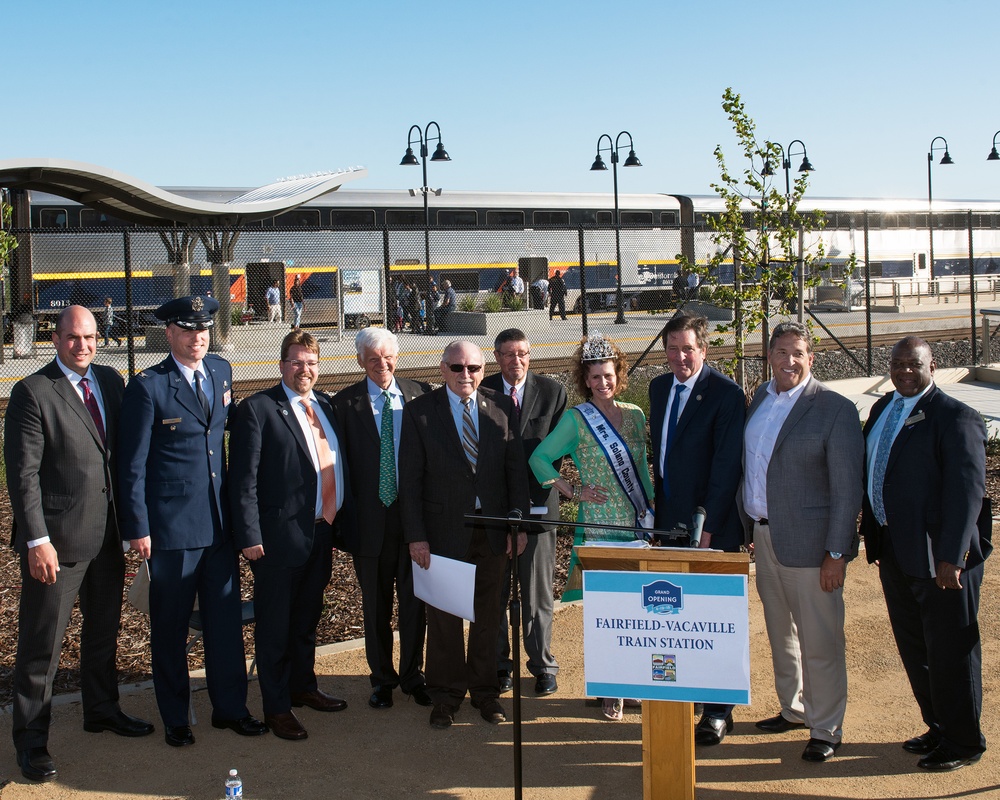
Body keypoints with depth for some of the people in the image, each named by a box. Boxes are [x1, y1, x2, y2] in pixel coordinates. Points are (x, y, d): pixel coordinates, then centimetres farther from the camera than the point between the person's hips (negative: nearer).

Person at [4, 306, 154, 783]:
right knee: (41, 642, 4)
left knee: (104, 627, 21)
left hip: (107, 534, 7)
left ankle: (102, 710, 40)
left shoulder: (110, 381, 7)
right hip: (58, 538, -7)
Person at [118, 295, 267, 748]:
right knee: (170, 626, 8)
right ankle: (174, 718, 23)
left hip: (219, 523, 5)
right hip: (172, 527, -5)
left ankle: (230, 708, 25)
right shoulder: (147, 387, -9)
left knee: (226, 620, 11)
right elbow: (132, 466, -7)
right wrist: (138, 528, -10)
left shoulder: (221, 371, 8)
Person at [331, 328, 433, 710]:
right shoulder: (346, 403, -2)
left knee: (414, 602, 9)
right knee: (376, 607, 12)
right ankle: (381, 678, 28)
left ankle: (412, 675, 26)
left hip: (414, 514, 1)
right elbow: (341, 463, 0)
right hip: (370, 519, 0)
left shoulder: (420, 394, 2)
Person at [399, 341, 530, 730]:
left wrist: (518, 522, -1)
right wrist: (416, 535, -10)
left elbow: (516, 468, 4)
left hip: (491, 530, 2)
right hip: (444, 530, -2)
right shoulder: (419, 411, -4)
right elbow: (410, 477, -5)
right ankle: (446, 696, 22)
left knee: (488, 615, 12)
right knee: (444, 617, 7)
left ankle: (485, 691, 26)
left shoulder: (501, 408, 3)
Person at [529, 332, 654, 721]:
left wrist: (652, 513, 10)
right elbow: (539, 458, -2)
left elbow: (642, 469, 15)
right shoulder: (576, 418, -3)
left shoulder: (635, 415, 9)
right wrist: (573, 492, -5)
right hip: (596, 525, -3)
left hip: (636, 524, 4)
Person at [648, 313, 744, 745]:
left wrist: (709, 527, -18)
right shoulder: (659, 387, 10)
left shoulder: (726, 394, -12)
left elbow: (727, 466, -15)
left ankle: (718, 711, 10)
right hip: (670, 520, 6)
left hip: (711, 526, -6)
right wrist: (660, 507, 10)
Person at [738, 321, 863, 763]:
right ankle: (793, 709, 36)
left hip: (808, 541, -7)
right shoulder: (760, 398, 8)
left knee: (819, 641, 2)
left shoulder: (835, 409, -13)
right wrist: (750, 527, 13)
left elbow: (847, 489, -13)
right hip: (764, 535, 7)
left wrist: (837, 553, -16)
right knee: (780, 632, 20)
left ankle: (825, 730, 16)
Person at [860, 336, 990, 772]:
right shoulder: (882, 410, 10)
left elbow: (967, 490, -18)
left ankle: (962, 742, 20)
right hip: (895, 553, 8)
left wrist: (951, 558, -21)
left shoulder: (956, 418, -14)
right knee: (913, 648, 18)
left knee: (950, 651, 5)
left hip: (939, 557, -8)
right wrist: (873, 535, 14)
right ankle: (938, 727, 34)